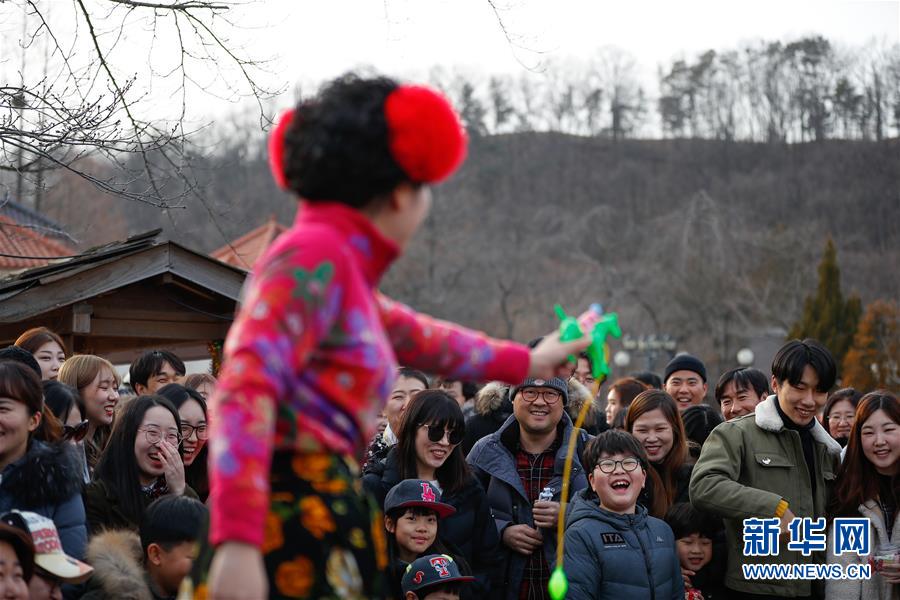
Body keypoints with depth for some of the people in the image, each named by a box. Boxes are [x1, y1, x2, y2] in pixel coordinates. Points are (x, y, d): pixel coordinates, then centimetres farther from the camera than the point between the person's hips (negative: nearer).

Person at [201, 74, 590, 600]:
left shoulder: (340, 267, 17)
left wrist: (525, 363, 49)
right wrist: (237, 543, -31)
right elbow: (246, 391, -22)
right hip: (295, 521, -9)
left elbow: (414, 336, 34)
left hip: (319, 523, 9)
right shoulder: (316, 258, -11)